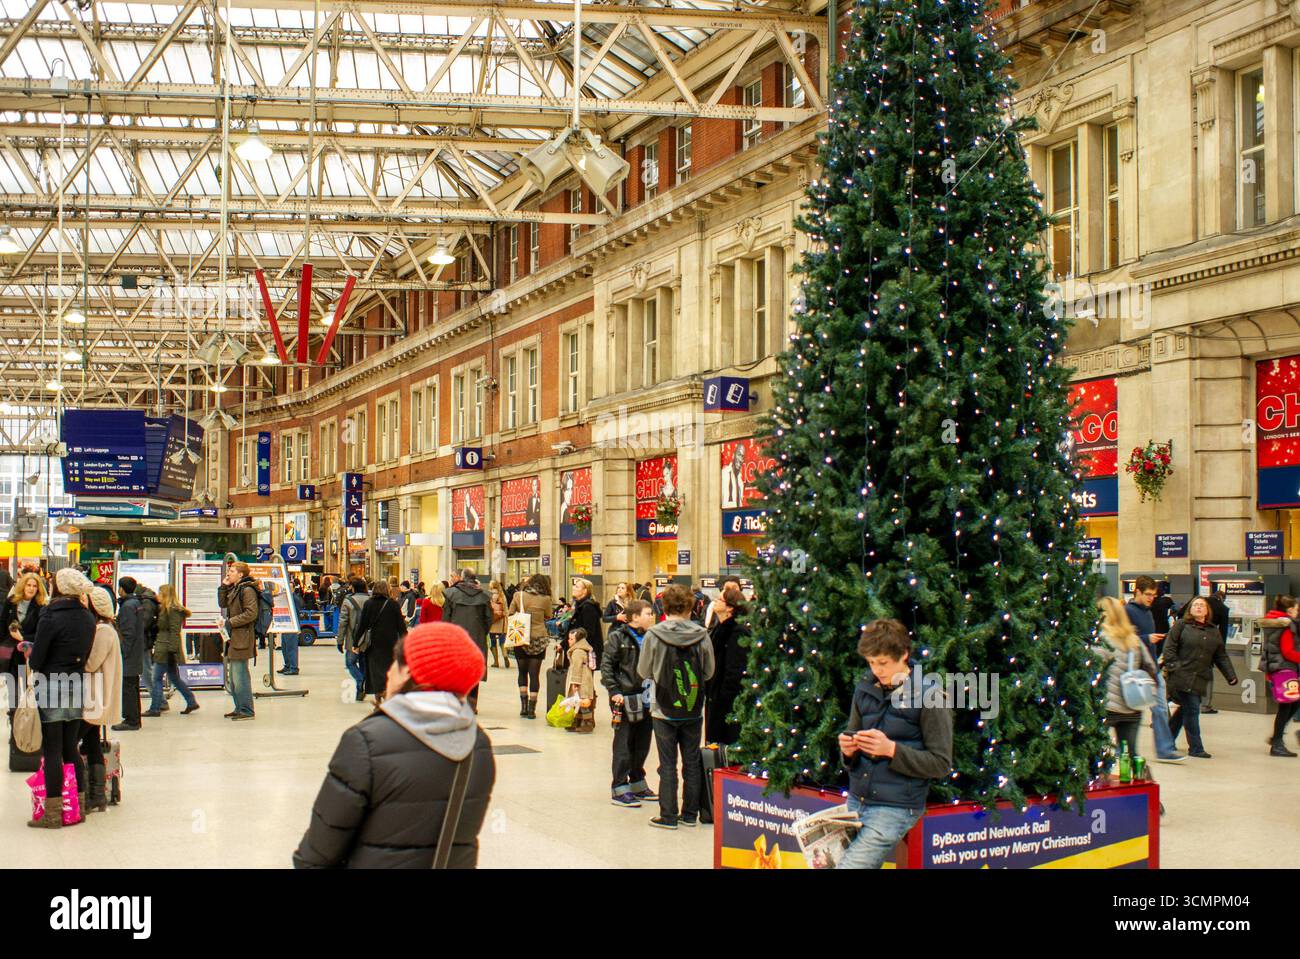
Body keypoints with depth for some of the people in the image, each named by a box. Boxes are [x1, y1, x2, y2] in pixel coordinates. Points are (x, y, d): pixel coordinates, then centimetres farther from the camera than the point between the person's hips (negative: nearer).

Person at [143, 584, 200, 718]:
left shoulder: (173, 610, -13)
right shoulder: (164, 609, 17)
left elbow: (174, 632, -18)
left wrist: (172, 651, -21)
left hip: (166, 651, -10)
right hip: (163, 649, 10)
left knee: (157, 678, -5)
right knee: (175, 678, 13)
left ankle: (155, 708, -1)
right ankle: (192, 702, 16)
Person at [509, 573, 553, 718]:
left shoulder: (518, 595, -3)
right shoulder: (545, 599, -8)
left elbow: (510, 614, 3)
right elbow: (548, 616, 6)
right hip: (539, 640, -1)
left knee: (522, 672, 15)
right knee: (534, 674, 3)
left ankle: (523, 705, 7)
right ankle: (532, 708, 3)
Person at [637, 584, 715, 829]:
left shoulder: (654, 635, -12)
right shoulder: (701, 636, -8)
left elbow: (643, 671, -2)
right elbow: (709, 672, 3)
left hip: (664, 710, -2)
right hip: (694, 710, 2)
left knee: (668, 764, 5)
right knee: (692, 763, 12)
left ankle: (668, 816, 7)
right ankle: (690, 814, 18)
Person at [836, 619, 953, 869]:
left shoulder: (928, 697, -8)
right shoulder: (865, 690, 9)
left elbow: (941, 764, -7)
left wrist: (891, 749, -18)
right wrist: (848, 750, -7)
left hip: (895, 809, -6)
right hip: (856, 801, 6)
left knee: (849, 865, -16)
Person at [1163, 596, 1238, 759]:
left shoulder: (1214, 631, 16)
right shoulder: (1181, 625, 2)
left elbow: (1221, 656, 16)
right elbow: (1169, 647, -3)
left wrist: (1231, 676, 7)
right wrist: (1174, 666, -15)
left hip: (1199, 679, 5)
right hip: (1182, 677, -5)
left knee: (1185, 709, 10)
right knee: (1192, 710, -9)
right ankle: (1195, 748, -3)